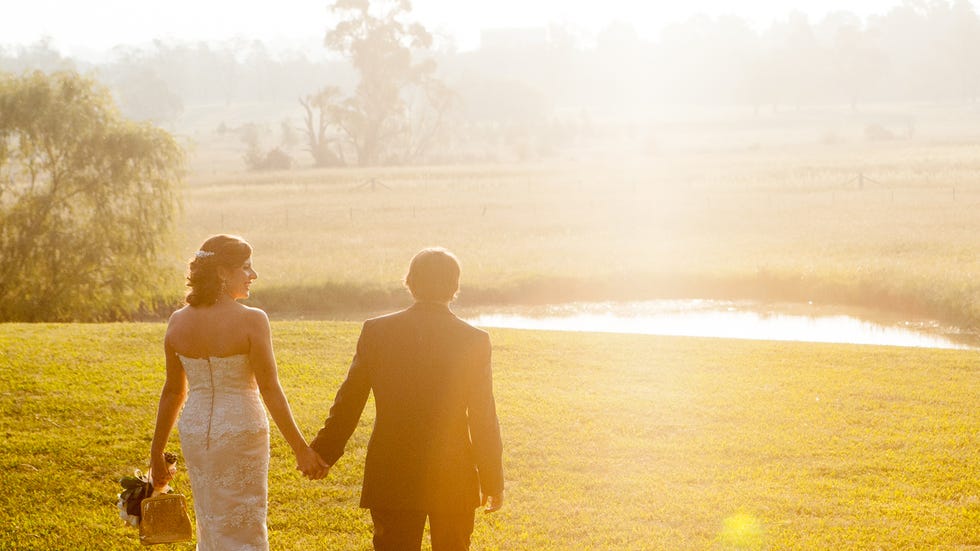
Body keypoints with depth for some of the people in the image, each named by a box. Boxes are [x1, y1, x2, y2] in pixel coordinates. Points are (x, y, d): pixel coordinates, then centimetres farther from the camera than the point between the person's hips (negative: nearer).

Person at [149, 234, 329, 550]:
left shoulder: (178, 322, 0)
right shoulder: (251, 321, -15)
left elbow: (173, 392, 5)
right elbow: (270, 390, -16)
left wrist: (157, 453, 13)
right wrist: (301, 449, -11)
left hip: (194, 431, 5)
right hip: (241, 432, -5)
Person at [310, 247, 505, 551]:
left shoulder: (376, 331, -4)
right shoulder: (474, 340, -7)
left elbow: (349, 401, 1)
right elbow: (483, 419, -4)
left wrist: (323, 453, 14)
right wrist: (493, 481, 5)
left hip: (391, 479, 0)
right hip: (454, 479, 0)